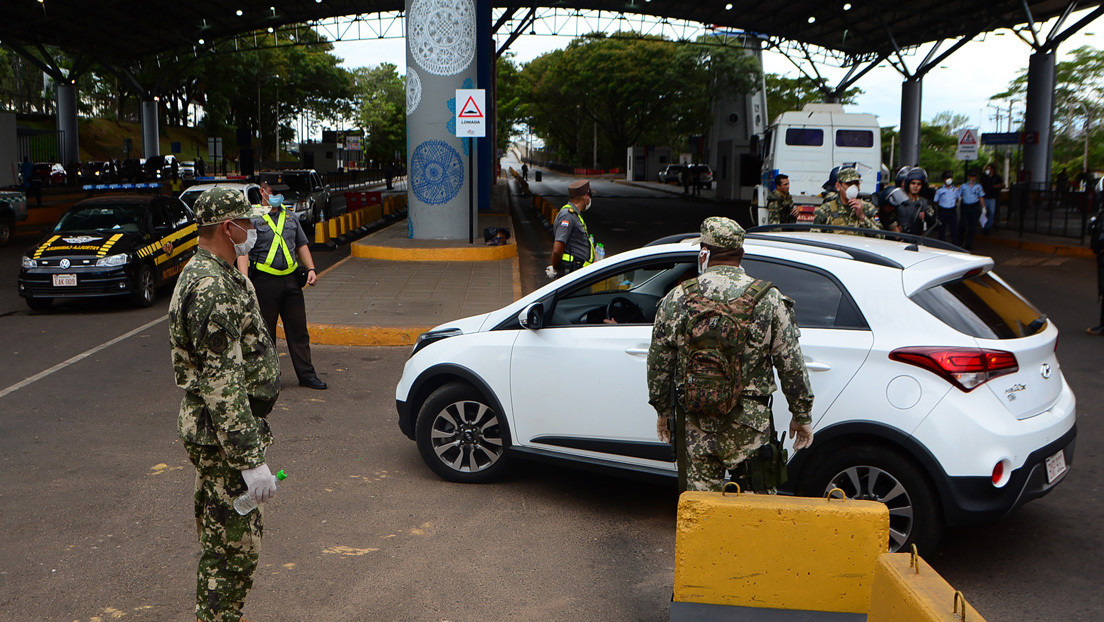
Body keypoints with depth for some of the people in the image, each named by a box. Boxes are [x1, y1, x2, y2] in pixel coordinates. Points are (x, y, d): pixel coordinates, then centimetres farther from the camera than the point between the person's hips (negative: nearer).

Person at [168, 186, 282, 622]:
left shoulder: (204, 275, 12)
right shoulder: (214, 290, -23)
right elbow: (222, 385, -28)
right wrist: (251, 459, -28)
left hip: (210, 432, 11)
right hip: (223, 437, -11)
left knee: (221, 537, 22)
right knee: (234, 546, -1)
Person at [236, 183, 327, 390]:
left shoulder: (290, 215, 15)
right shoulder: (252, 217, -4)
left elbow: (301, 245, 21)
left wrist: (311, 269, 8)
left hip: (291, 279, 5)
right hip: (265, 280, -5)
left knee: (298, 329, 7)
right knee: (265, 332, 4)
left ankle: (306, 374, 14)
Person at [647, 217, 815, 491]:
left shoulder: (677, 298, 0)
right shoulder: (768, 299, -3)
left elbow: (658, 364, 6)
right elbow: (791, 365, -1)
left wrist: (663, 411, 18)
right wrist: (802, 416, 10)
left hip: (694, 424, 1)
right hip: (747, 427, -1)